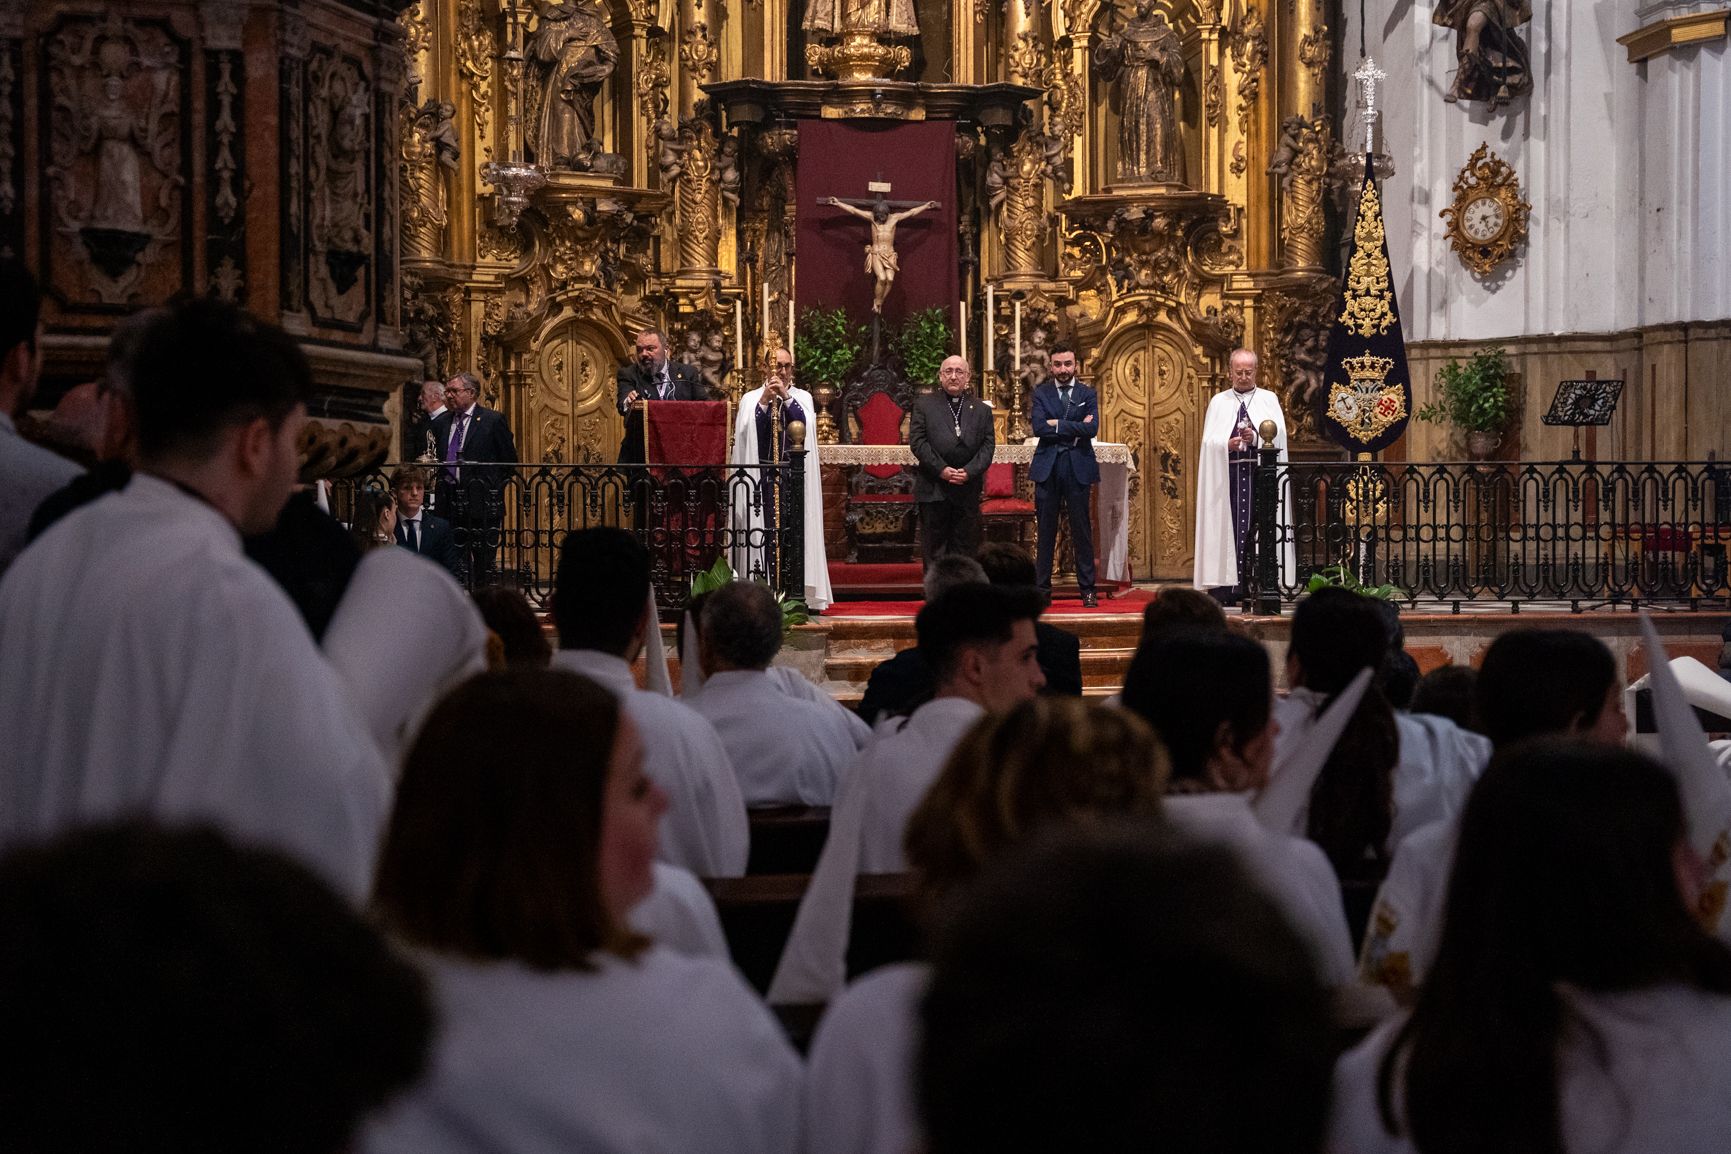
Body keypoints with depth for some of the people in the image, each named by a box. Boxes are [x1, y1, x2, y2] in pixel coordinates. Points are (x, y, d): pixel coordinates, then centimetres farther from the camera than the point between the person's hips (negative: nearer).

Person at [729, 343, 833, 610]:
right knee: (766, 534, -7)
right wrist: (764, 401, -11)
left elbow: (805, 425, -5)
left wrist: (786, 397, -11)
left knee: (796, 532, -5)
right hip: (763, 476, -1)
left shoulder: (802, 398, 13)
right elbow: (746, 432, -4)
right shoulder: (751, 399, 10)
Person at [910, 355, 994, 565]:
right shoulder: (924, 404, 7)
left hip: (968, 488, 2)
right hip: (933, 489, -1)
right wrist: (941, 469, -13)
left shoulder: (982, 409, 12)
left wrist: (969, 472, -12)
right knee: (934, 548, 0)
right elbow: (917, 441, -3)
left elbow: (987, 447, 4)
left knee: (965, 547, 3)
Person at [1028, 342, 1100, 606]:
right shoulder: (1041, 394, 7)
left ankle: (1087, 589, 7)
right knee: (1046, 532, 3)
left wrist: (1057, 424, -10)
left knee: (1082, 531, 2)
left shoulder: (1088, 394, 6)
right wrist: (1074, 429, -11)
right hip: (1047, 468, 0)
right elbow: (1039, 427, -9)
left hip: (1078, 468, 0)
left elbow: (1092, 429, -10)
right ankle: (1042, 588, 8)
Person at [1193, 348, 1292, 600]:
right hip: (1227, 474, 0)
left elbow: (1278, 434, -1)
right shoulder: (1219, 401, 13)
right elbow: (1209, 441, 4)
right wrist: (1227, 445, -15)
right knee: (1228, 526, -5)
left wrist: (1256, 438, -19)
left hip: (1261, 473, 0)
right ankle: (1227, 585, -7)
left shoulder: (1269, 399, 12)